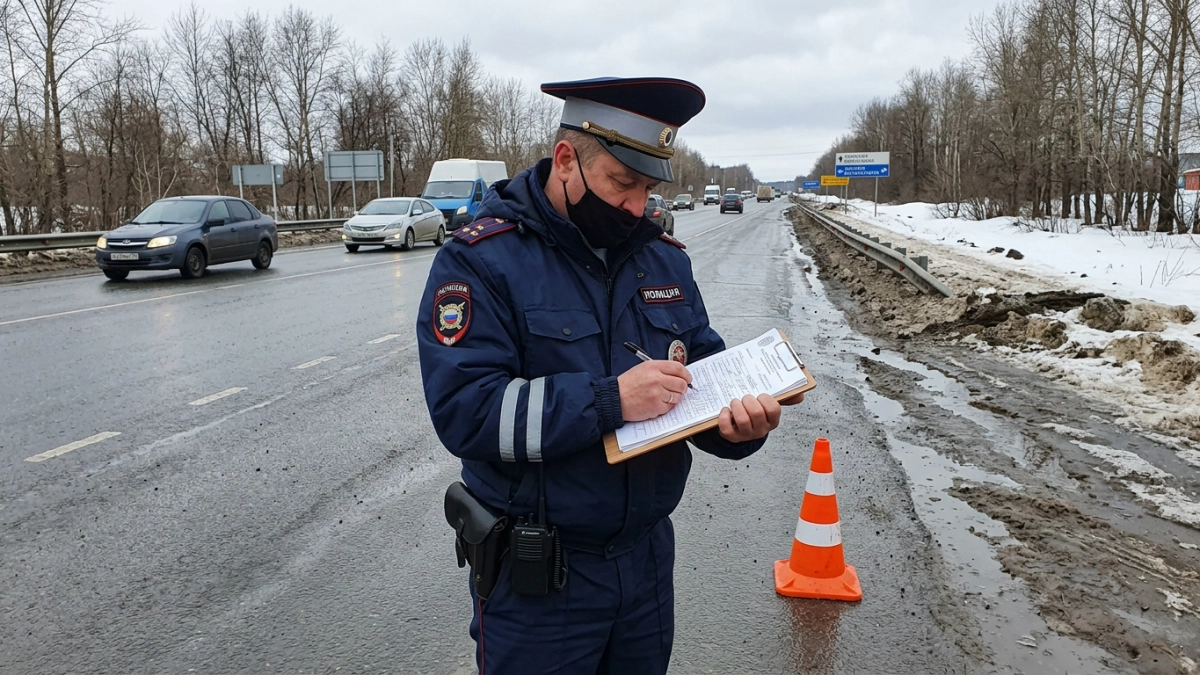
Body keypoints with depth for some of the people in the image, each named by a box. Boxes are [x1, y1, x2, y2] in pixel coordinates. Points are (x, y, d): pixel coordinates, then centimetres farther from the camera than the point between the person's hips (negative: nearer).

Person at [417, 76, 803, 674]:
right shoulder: (480, 261, -15)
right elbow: (464, 410, -24)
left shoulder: (663, 258, 4)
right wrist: (609, 400, -29)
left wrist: (737, 421, -16)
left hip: (649, 555, 6)